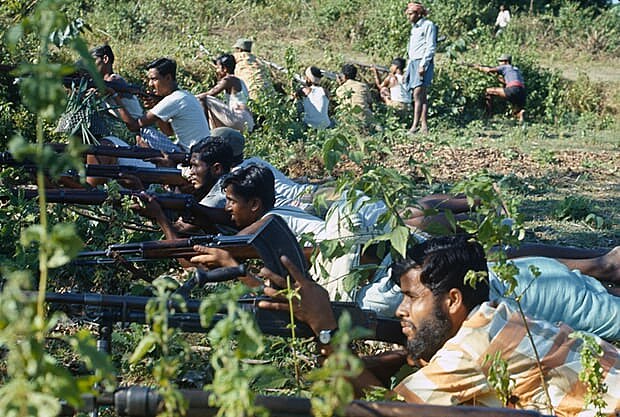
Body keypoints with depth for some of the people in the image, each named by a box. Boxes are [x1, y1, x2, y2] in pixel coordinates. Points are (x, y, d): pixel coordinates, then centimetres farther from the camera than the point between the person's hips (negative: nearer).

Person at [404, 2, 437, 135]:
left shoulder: (428, 25, -5)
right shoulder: (414, 28, 22)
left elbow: (431, 47, -12)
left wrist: (423, 65, -19)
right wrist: (407, 69, 21)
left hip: (424, 63, -9)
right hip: (413, 63, 9)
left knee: (418, 95, -15)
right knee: (422, 97, 5)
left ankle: (415, 125, -19)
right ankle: (424, 126, 4)